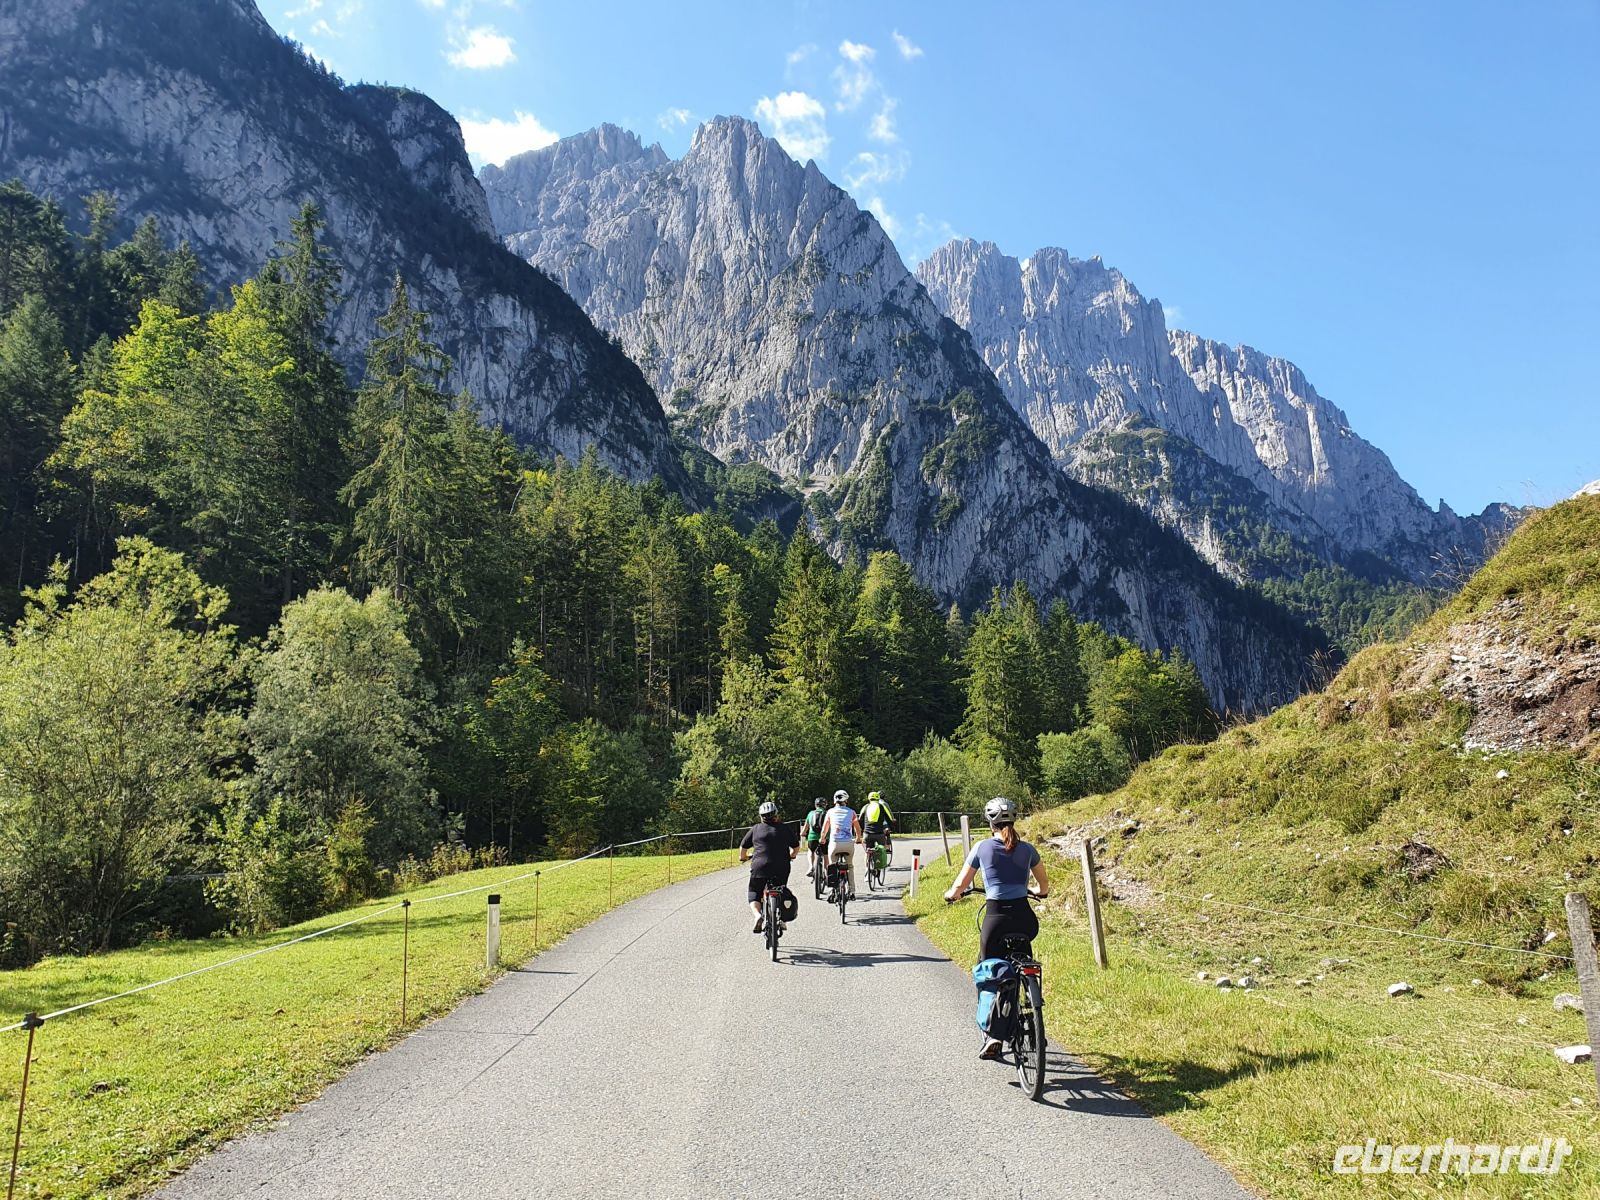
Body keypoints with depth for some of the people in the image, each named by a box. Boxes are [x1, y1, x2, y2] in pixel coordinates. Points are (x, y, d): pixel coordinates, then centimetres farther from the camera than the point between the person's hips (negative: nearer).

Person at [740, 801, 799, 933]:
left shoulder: (755, 829, 8)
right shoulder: (786, 829, 9)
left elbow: (743, 847, 14)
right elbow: (796, 848, 16)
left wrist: (743, 858, 34)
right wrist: (790, 856, 36)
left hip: (759, 868, -1)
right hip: (781, 869, 1)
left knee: (754, 895, 12)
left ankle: (757, 915, -12)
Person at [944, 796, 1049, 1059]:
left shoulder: (982, 847, 1)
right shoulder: (1027, 849, 8)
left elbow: (961, 884, 9)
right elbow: (1044, 885, 24)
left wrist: (951, 895, 31)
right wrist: (1038, 892, 46)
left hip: (996, 918, -2)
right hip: (1024, 917, 3)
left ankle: (992, 1034, 1)